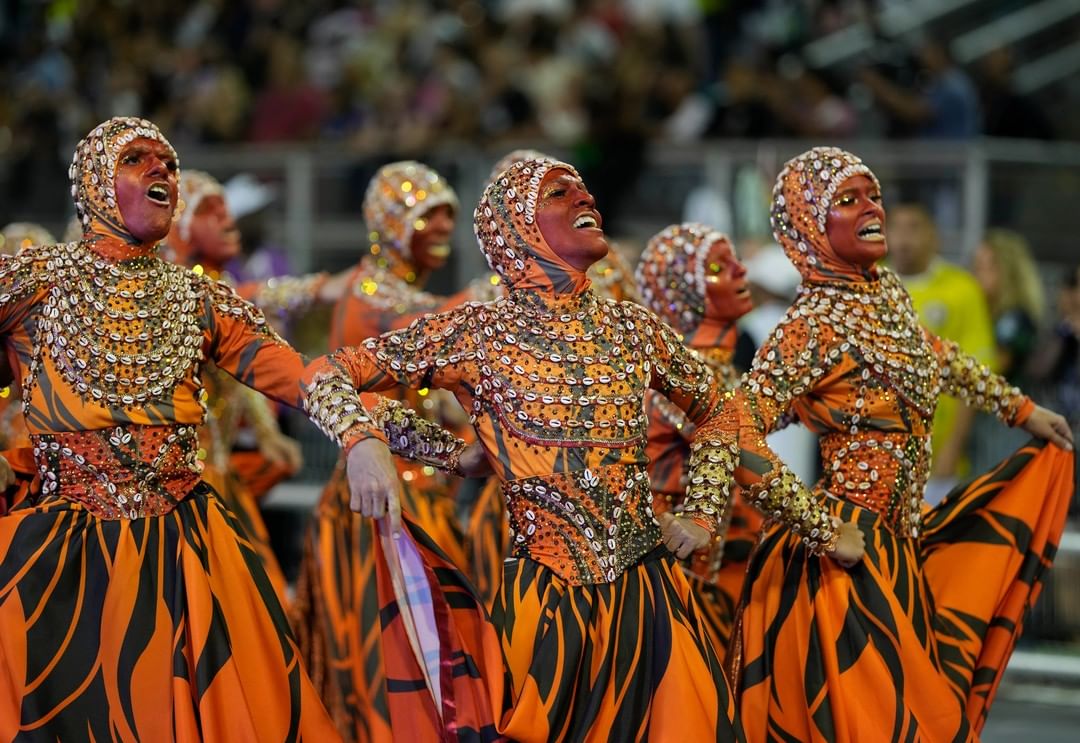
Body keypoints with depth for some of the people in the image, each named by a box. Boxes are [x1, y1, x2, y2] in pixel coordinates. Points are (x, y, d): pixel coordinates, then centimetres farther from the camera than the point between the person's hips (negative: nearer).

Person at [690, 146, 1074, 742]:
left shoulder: (888, 292, 6)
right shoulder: (814, 327, -19)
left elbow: (940, 359, 28)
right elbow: (726, 440, -27)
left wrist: (1021, 410, 33)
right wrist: (825, 530, -23)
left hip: (900, 547, 8)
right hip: (845, 559, -8)